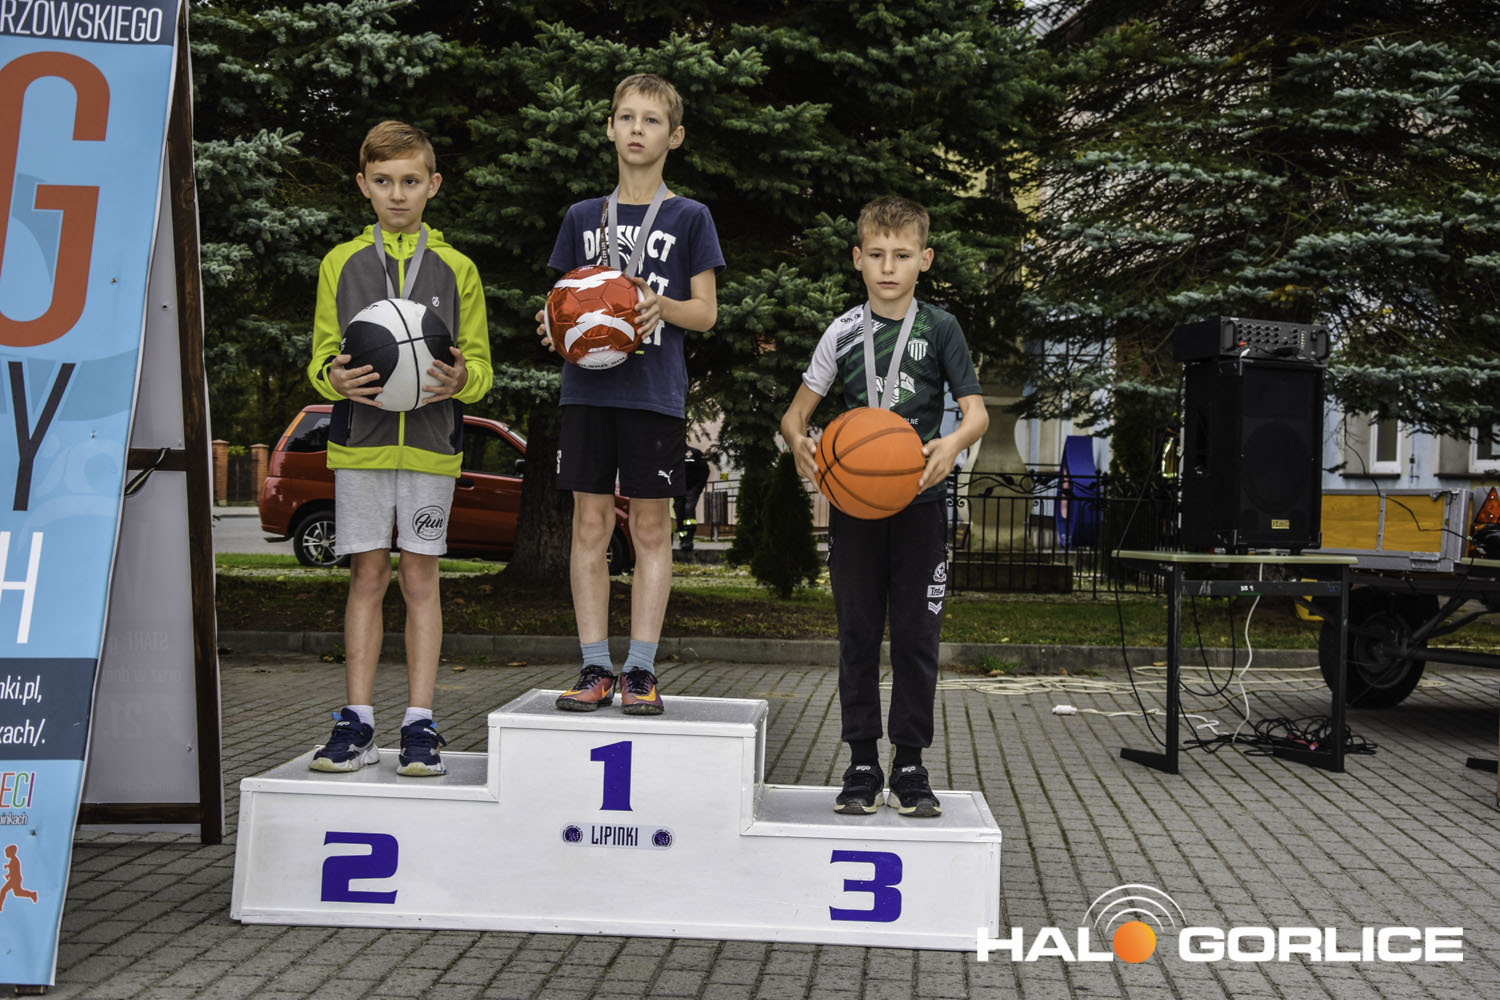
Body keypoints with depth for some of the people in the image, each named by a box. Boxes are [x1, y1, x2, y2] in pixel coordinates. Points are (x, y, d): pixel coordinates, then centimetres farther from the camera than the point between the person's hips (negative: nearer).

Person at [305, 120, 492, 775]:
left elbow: (480, 362, 8)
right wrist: (333, 376, -13)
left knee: (420, 578, 1)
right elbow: (321, 354, 9)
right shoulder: (341, 264, 9)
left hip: (430, 444, 0)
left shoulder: (456, 269, 8)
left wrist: (461, 379, -15)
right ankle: (357, 725, 7)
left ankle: (420, 725, 5)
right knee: (368, 576, 2)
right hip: (360, 442, 1)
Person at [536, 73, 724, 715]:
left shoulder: (689, 218, 5)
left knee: (651, 526, 0)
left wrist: (661, 306, -17)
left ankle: (641, 670, 6)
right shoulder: (583, 217, 14)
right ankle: (595, 668, 8)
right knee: (590, 523, 2)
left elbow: (705, 313, 3)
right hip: (588, 389, 3)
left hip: (654, 391, -3)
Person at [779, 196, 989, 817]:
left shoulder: (940, 329, 2)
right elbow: (798, 410, 8)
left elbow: (976, 410, -3)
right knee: (858, 635, 4)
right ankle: (862, 765, 12)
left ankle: (910, 766, 11)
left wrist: (952, 443, -25)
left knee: (916, 636, 2)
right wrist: (798, 442, -15)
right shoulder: (844, 333, 5)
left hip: (917, 502, -1)